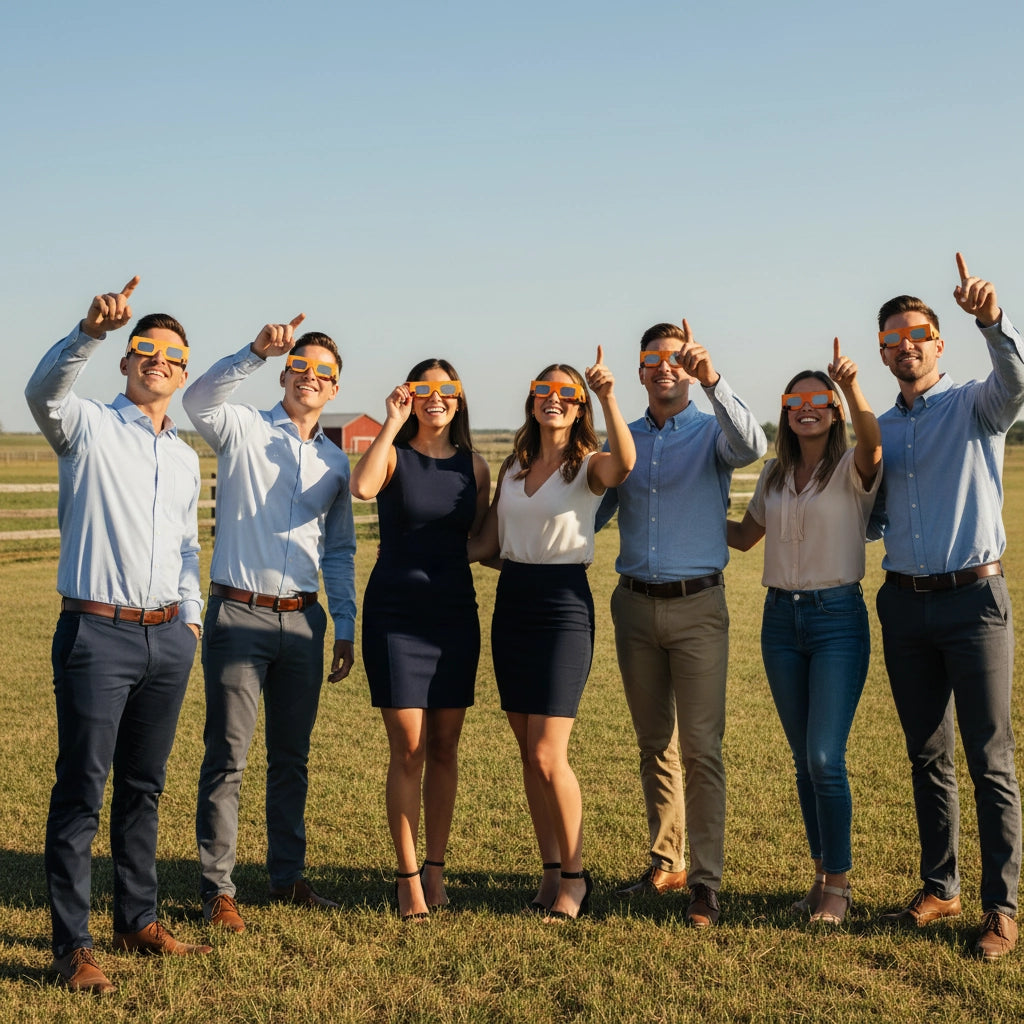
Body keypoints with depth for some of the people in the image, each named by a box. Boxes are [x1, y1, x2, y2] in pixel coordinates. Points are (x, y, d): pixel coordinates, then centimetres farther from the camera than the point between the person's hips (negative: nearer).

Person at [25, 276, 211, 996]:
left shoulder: (185, 458, 18)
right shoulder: (88, 427, -1)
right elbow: (44, 391, -24)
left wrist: (190, 616, 14)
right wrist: (93, 331, -39)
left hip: (168, 639, 6)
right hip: (99, 633, -6)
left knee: (145, 786, 14)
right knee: (82, 789, -4)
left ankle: (139, 919, 25)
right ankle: (73, 946, 3)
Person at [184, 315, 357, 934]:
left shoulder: (335, 462, 15)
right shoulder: (244, 431, 1)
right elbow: (199, 399, -22)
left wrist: (346, 628, 13)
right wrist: (258, 351, -32)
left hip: (302, 620, 5)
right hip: (239, 614, -5)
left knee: (292, 756, 12)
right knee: (227, 755, -3)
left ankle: (289, 875, 23)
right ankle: (218, 888, 5)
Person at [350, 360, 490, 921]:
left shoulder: (473, 466, 9)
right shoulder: (394, 454, -2)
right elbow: (362, 487, -25)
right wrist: (392, 424, -20)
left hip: (455, 612, 4)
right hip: (395, 612, -4)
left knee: (445, 748, 9)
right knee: (408, 749, -5)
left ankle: (435, 866, 21)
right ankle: (408, 877, 5)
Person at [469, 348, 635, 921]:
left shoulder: (588, 466, -4)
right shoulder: (513, 468, 13)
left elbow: (624, 463, -28)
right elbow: (488, 545, 17)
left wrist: (608, 397, -37)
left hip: (564, 605, -6)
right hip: (511, 603, 6)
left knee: (548, 755, -9)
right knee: (529, 755, 8)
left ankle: (575, 877, 7)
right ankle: (552, 872, 19)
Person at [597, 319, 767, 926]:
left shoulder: (712, 433, 0)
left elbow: (752, 447, -23)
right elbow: (590, 513, 17)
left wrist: (713, 380, -35)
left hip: (697, 606, -4)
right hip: (635, 604, 4)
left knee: (701, 749, -6)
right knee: (655, 744, 12)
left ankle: (706, 882, -1)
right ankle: (666, 862, 24)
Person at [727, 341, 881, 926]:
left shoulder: (851, 469, -5)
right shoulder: (775, 476, 12)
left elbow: (874, 444, -29)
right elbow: (744, 537, 24)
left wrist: (852, 386, -45)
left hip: (838, 618, -5)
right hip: (781, 618, 5)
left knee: (826, 758, -11)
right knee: (805, 761, 10)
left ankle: (839, 883, 4)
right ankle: (823, 873, 23)